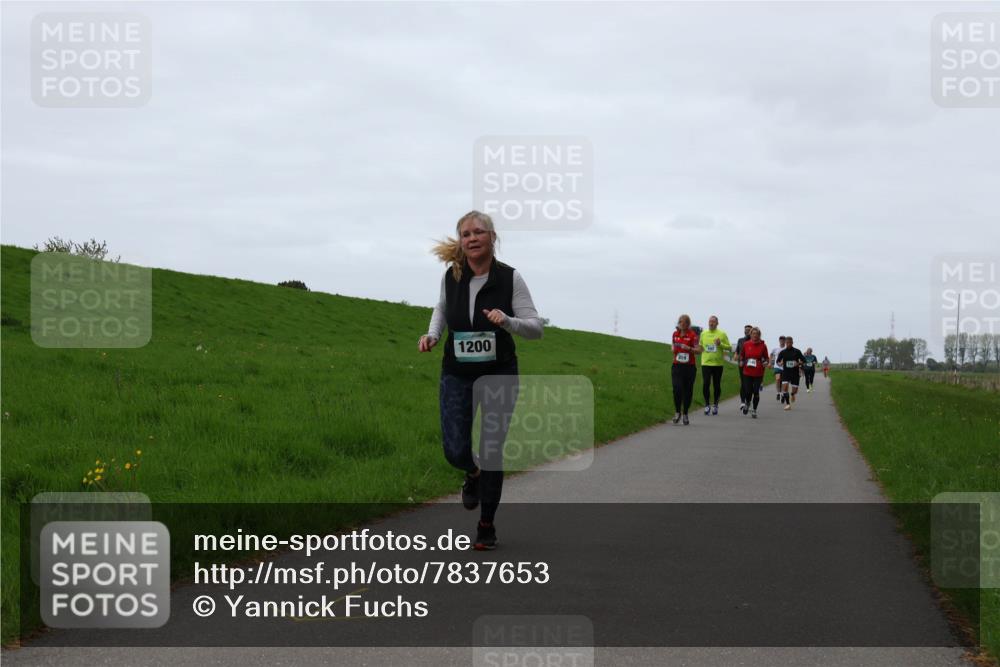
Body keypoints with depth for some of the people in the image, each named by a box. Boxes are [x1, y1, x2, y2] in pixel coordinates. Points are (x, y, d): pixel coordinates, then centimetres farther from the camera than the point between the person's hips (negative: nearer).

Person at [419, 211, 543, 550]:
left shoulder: (510, 278, -12)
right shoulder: (451, 276, -4)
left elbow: (535, 327, -9)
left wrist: (507, 321, -28)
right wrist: (432, 334, -1)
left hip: (499, 374, -2)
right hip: (457, 374, 2)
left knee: (491, 450, 0)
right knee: (455, 451, -4)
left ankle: (487, 525, 17)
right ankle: (473, 474, 35)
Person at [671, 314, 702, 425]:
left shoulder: (692, 335, -4)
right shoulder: (675, 334, 9)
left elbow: (698, 350, -8)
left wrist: (689, 348, -24)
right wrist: (674, 349, 1)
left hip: (689, 367, -2)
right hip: (677, 366, 2)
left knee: (688, 391, 3)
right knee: (677, 388, -14)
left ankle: (685, 414, 18)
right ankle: (677, 412, 2)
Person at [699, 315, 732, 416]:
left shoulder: (722, 334, 0)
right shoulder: (703, 334, 9)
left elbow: (729, 347, 0)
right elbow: (700, 346, 21)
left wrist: (720, 344, -16)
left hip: (718, 363, -1)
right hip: (706, 363, 1)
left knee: (717, 385, 6)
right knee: (705, 384, -9)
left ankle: (715, 405, 20)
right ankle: (707, 405, 4)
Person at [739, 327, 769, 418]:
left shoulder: (763, 346, 0)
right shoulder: (746, 344, 3)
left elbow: (766, 358, 10)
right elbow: (742, 356, 17)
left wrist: (765, 363, -11)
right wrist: (742, 362, 0)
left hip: (758, 373, -1)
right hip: (747, 372, 1)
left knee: (756, 392, -3)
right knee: (748, 391, -2)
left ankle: (754, 410, 13)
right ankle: (748, 403, 31)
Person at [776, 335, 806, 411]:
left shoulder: (797, 351, -1)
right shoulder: (782, 352, 2)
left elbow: (803, 360, 3)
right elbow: (777, 361, 9)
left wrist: (798, 363, -17)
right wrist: (780, 363, -14)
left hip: (795, 373, 0)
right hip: (786, 372, 0)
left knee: (795, 390, 2)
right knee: (785, 386, -19)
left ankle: (792, 394, 41)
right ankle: (787, 404, -12)